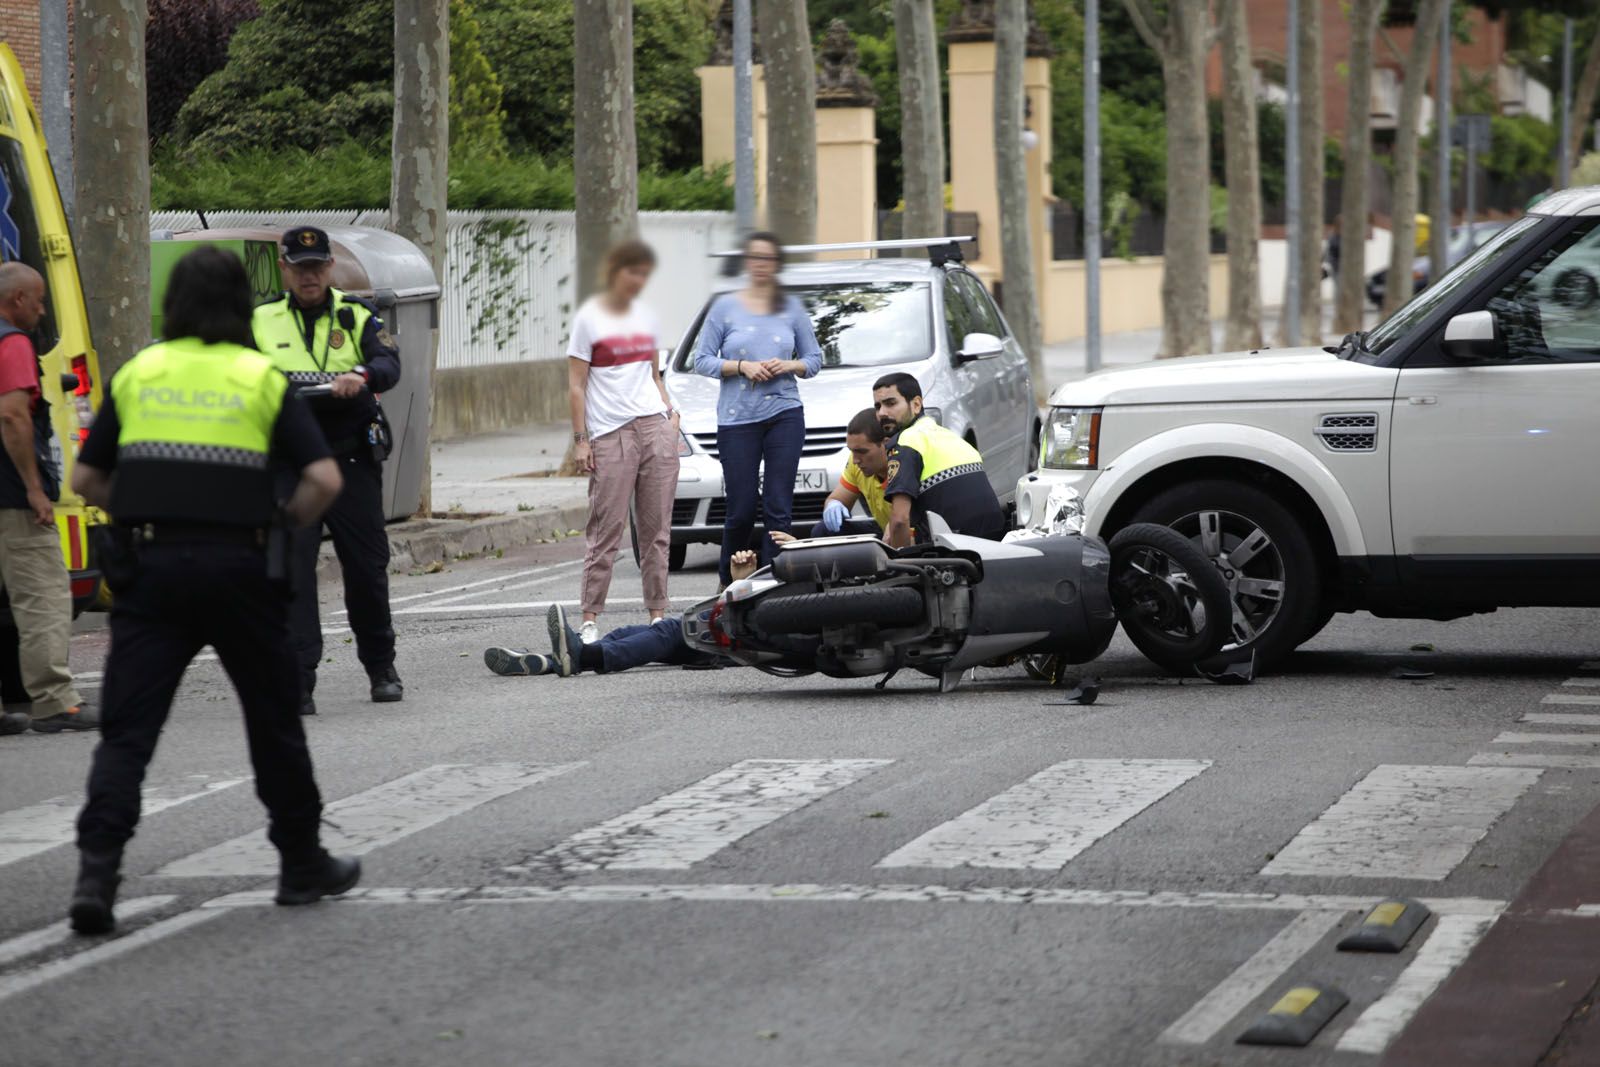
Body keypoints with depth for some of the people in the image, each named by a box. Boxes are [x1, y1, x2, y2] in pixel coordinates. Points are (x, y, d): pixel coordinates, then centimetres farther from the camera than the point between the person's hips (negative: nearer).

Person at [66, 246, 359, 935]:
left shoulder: (136, 374, 8)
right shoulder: (261, 379, 2)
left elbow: (85, 479, 11)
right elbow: (324, 480, -6)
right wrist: (282, 527, 10)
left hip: (149, 567, 1)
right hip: (237, 566, -1)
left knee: (128, 728, 0)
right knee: (274, 720, 14)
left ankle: (97, 871, -16)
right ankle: (302, 865, 25)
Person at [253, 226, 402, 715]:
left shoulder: (357, 317, 7)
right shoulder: (261, 323, 10)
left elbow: (389, 362, -9)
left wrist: (362, 375, -31)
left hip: (352, 464, 0)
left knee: (367, 568, 6)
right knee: (292, 572, -9)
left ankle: (381, 668, 25)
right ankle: (298, 682, -8)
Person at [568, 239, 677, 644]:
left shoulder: (644, 316, 16)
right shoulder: (590, 318, 0)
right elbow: (576, 385, -2)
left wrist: (670, 413, 9)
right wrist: (580, 440, -8)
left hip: (655, 428, 5)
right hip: (610, 433, -5)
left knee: (657, 526, 3)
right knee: (606, 527, -7)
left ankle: (658, 611, 6)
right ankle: (590, 618, -4)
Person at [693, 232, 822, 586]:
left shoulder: (792, 308, 10)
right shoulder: (725, 307, 5)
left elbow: (814, 358, 13)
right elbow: (703, 360, 3)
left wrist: (788, 366, -7)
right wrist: (742, 367, -11)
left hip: (784, 414, 1)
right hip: (737, 419, -1)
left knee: (778, 507, -5)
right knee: (741, 510, -1)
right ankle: (729, 583, 17)